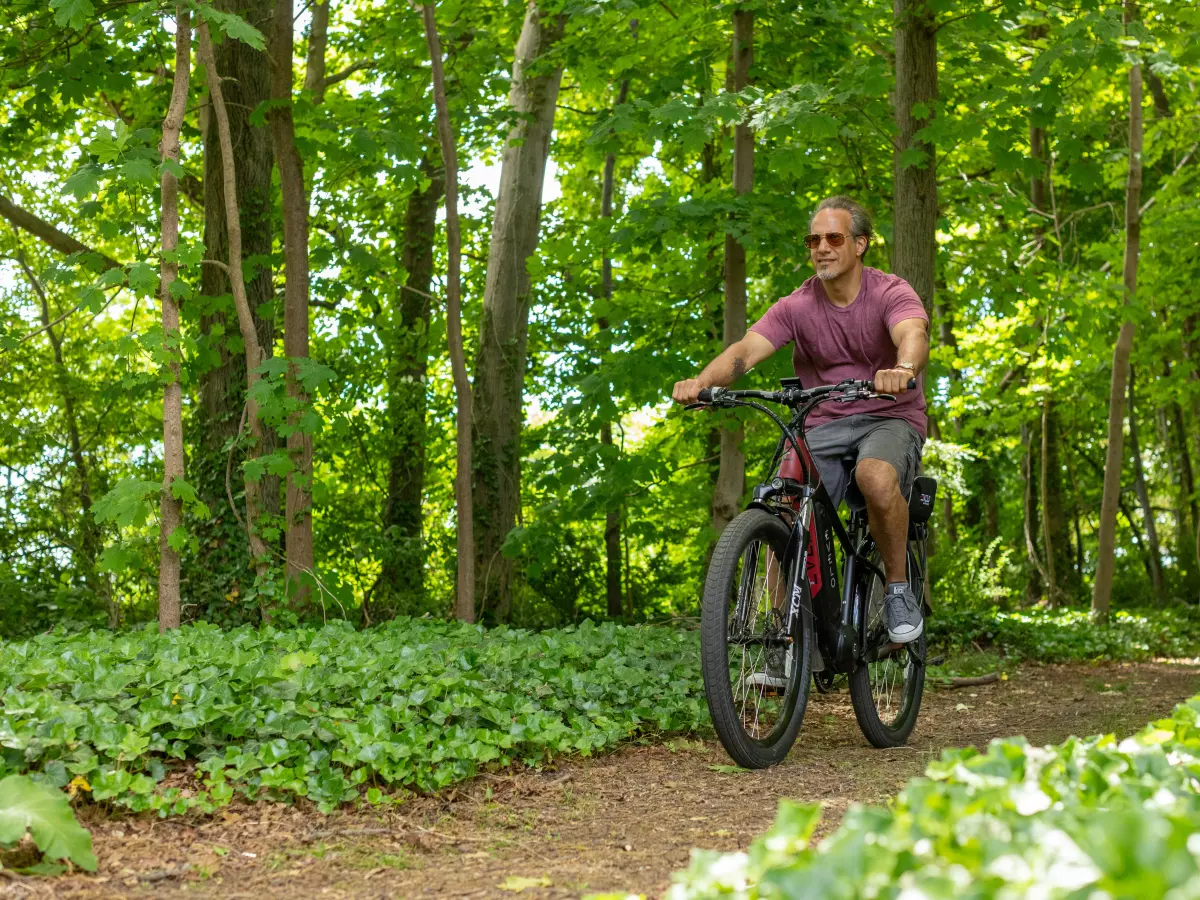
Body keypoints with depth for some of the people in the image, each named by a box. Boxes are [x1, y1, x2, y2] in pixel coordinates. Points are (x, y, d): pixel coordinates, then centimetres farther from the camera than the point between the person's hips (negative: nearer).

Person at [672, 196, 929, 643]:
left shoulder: (891, 293, -9)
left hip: (889, 419, -3)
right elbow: (747, 349, -16)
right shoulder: (797, 306, -2)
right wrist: (702, 380, -38)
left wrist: (903, 370, -57)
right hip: (824, 425, 3)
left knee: (876, 476, -37)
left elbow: (913, 335, -32)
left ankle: (899, 589, -15)